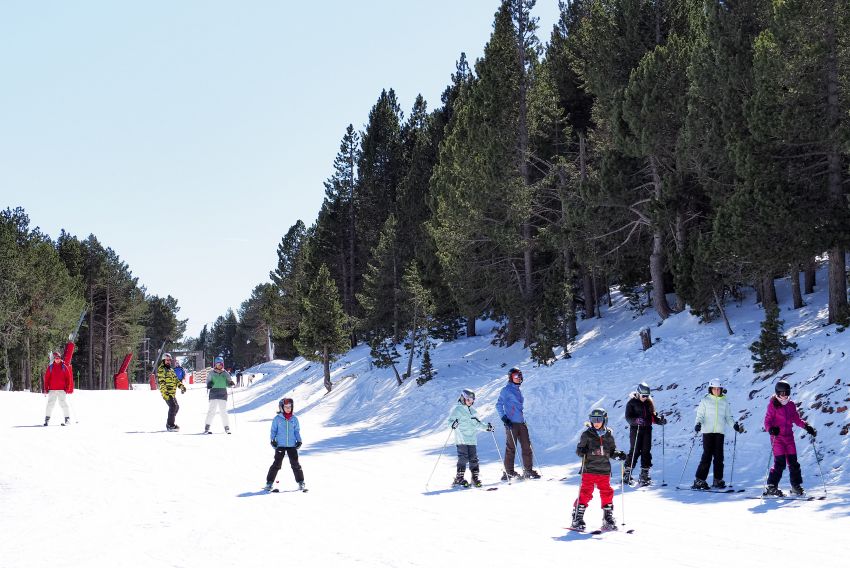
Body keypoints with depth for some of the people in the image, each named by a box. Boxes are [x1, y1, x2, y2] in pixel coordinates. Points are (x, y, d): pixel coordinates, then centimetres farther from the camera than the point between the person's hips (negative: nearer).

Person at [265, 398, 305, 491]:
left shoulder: (294, 419, 6)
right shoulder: (277, 418, 0)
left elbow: (297, 431, 13)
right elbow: (273, 430, 7)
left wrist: (299, 441, 2)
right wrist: (273, 440, -4)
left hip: (292, 445, 2)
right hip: (280, 445, -2)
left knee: (295, 464, 1)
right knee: (277, 464, -3)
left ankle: (301, 483, 10)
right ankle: (269, 483, 6)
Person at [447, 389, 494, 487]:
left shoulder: (472, 411, 19)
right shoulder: (457, 409, -1)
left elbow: (477, 424, 27)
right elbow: (451, 419, -9)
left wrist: (486, 427, 17)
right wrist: (453, 424, -30)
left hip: (472, 439, 6)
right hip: (461, 439, -6)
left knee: (474, 458, 3)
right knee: (463, 458, -11)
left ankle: (475, 478, 7)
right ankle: (459, 478, -5)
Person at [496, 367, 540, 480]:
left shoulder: (518, 390, 19)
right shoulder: (506, 390, -4)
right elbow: (499, 405, -7)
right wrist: (504, 418, -15)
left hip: (521, 422, 7)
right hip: (511, 423, -7)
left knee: (527, 446, 4)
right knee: (511, 448, -4)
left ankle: (528, 471, 9)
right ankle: (508, 472, 1)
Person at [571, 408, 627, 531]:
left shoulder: (608, 435, 10)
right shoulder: (587, 434, 0)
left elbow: (612, 451, 18)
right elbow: (579, 450, 3)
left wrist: (618, 455, -2)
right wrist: (582, 451, -19)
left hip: (604, 470, 3)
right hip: (589, 469, -3)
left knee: (607, 493, 5)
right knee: (585, 493, -7)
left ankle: (608, 519, 16)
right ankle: (577, 519, -1)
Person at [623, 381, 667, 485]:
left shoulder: (649, 402, 12)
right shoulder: (632, 402, -3)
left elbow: (652, 415, 15)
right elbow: (628, 417, -9)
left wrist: (660, 420, -4)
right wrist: (636, 420, -28)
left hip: (647, 429, 5)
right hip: (636, 429, -5)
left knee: (646, 451, 1)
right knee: (635, 451, -7)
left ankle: (644, 475, 5)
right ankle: (627, 473, 3)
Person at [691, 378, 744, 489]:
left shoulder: (724, 402, 11)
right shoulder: (705, 400, 5)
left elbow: (728, 417, 16)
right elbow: (700, 415, 4)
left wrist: (735, 425, 0)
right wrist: (698, 424, -14)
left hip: (720, 432, 2)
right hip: (708, 431, -2)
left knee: (719, 456, 0)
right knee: (707, 455, -8)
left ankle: (718, 480, 9)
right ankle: (700, 480, -4)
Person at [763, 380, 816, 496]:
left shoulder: (791, 405, 12)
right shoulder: (773, 405, -4)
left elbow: (797, 419, 19)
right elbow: (767, 420, -7)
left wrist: (807, 427, 6)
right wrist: (771, 429, -27)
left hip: (789, 436, 5)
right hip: (777, 437, -5)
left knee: (793, 462, 4)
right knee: (780, 463, -11)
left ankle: (796, 486, 13)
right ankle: (771, 487, -3)